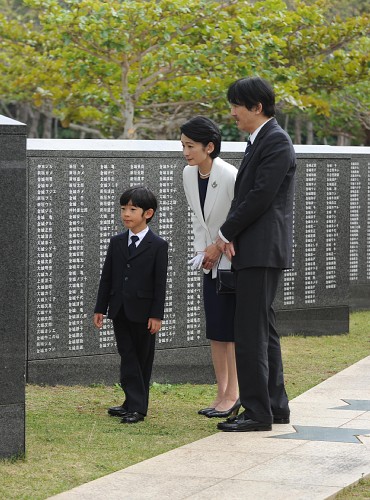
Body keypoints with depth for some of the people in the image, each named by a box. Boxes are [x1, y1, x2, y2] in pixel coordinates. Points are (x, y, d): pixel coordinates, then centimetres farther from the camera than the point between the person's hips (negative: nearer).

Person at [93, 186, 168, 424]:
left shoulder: (158, 246, -6)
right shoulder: (117, 242, 7)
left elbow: (160, 282, -7)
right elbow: (107, 277, 10)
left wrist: (157, 315, -11)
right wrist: (100, 308, 7)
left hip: (143, 312, -4)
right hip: (120, 310, 4)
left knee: (143, 359, 5)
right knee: (128, 357, 2)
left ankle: (136, 406, 9)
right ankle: (135, 404, 4)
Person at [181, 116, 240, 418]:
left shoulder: (230, 177, -22)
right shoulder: (189, 175, 1)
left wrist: (218, 249, -13)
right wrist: (202, 252, 2)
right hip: (212, 261, 7)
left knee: (232, 329, -6)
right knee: (215, 329, 8)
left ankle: (232, 395, 1)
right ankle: (223, 394, 15)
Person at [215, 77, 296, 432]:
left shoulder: (276, 142, -13)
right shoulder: (258, 141, 17)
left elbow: (260, 197, -19)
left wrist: (226, 233, -9)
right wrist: (230, 237, -1)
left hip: (263, 251, -10)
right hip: (253, 252, 10)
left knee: (251, 331, -10)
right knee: (263, 330, 14)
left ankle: (258, 412, -9)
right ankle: (275, 406, 21)